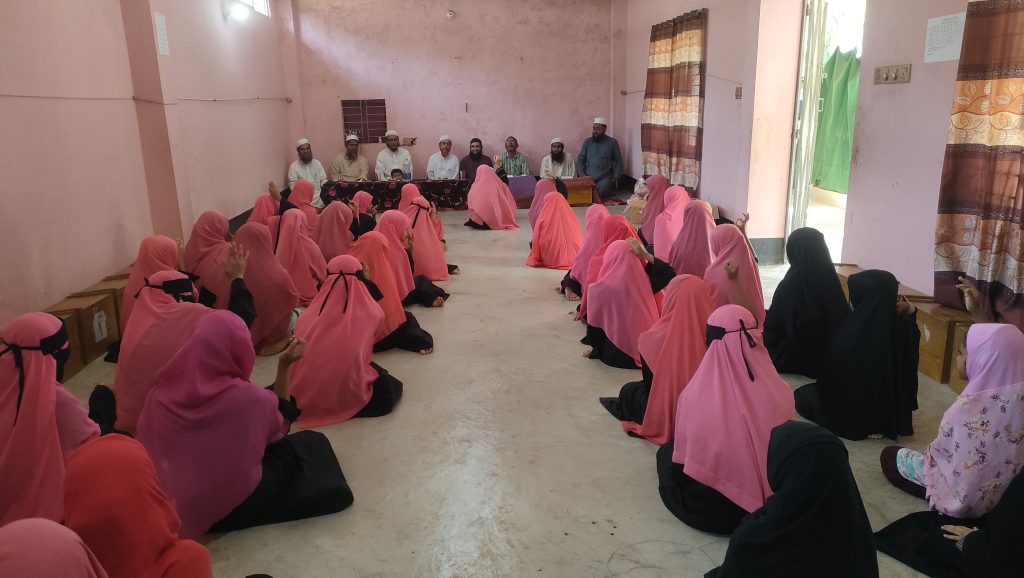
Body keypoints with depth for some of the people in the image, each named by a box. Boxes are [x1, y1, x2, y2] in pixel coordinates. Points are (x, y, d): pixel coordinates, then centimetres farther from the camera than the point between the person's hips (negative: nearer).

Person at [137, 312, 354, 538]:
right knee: (309, 442, 13)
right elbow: (281, 424, -1)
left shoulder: (162, 394, -14)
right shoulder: (249, 398, -25)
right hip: (234, 508, -5)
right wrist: (284, 366, -5)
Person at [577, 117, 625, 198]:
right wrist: (582, 175, -5)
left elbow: (618, 162, 7)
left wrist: (616, 178, -8)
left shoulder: (612, 142, 7)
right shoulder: (587, 142, 14)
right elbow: (580, 160, 13)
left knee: (601, 192, -33)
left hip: (605, 178, -2)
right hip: (588, 178, 2)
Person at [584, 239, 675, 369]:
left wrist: (598, 350, 15)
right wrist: (645, 255, 0)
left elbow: (593, 325, -3)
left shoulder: (599, 290, -15)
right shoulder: (643, 280, -8)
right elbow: (670, 274, 10)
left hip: (621, 356, -3)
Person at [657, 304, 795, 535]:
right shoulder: (779, 393, -15)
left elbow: (682, 457, -8)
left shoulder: (692, 396, -20)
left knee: (667, 451, 25)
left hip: (706, 511, -3)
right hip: (771, 504, 3)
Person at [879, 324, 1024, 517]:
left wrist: (927, 457, 9)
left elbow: (938, 453, -14)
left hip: (964, 499, -7)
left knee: (890, 456, 11)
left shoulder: (967, 410, -32)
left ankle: (939, 498, 10)